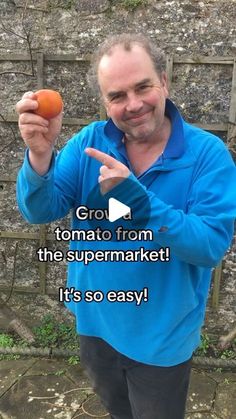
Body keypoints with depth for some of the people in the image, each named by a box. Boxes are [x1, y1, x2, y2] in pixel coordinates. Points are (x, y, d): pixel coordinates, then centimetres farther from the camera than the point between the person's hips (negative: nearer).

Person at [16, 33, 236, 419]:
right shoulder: (90, 142, -10)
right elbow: (39, 212, -16)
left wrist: (135, 197, -37)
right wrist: (39, 155, -36)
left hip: (162, 337, -3)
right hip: (95, 322, 4)